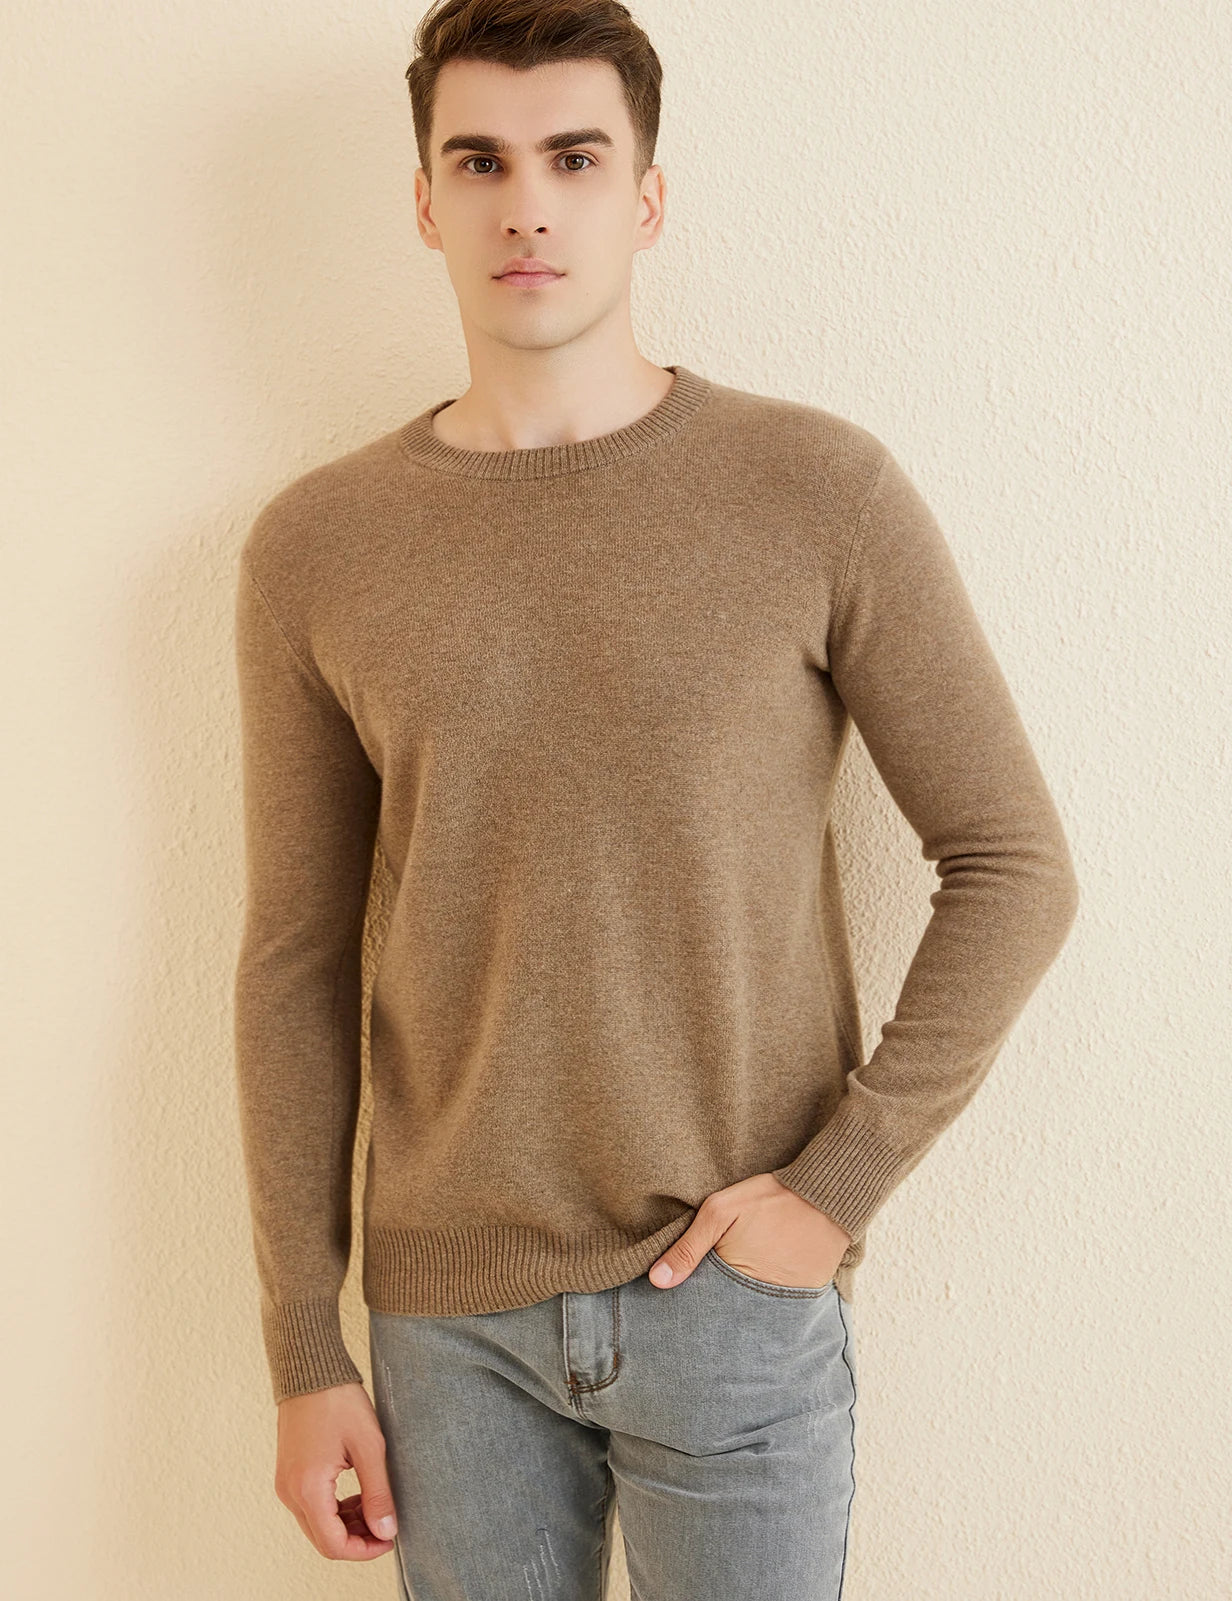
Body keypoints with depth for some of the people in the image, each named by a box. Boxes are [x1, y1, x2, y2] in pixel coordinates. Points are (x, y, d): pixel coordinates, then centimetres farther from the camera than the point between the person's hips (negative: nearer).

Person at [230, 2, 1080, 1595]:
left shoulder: (822, 491, -7)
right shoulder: (312, 550, -1)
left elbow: (1015, 865, -4)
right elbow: (297, 960, 2)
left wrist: (840, 1179, -10)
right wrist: (304, 1346, 3)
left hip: (738, 1297, -1)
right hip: (446, 1312, 2)